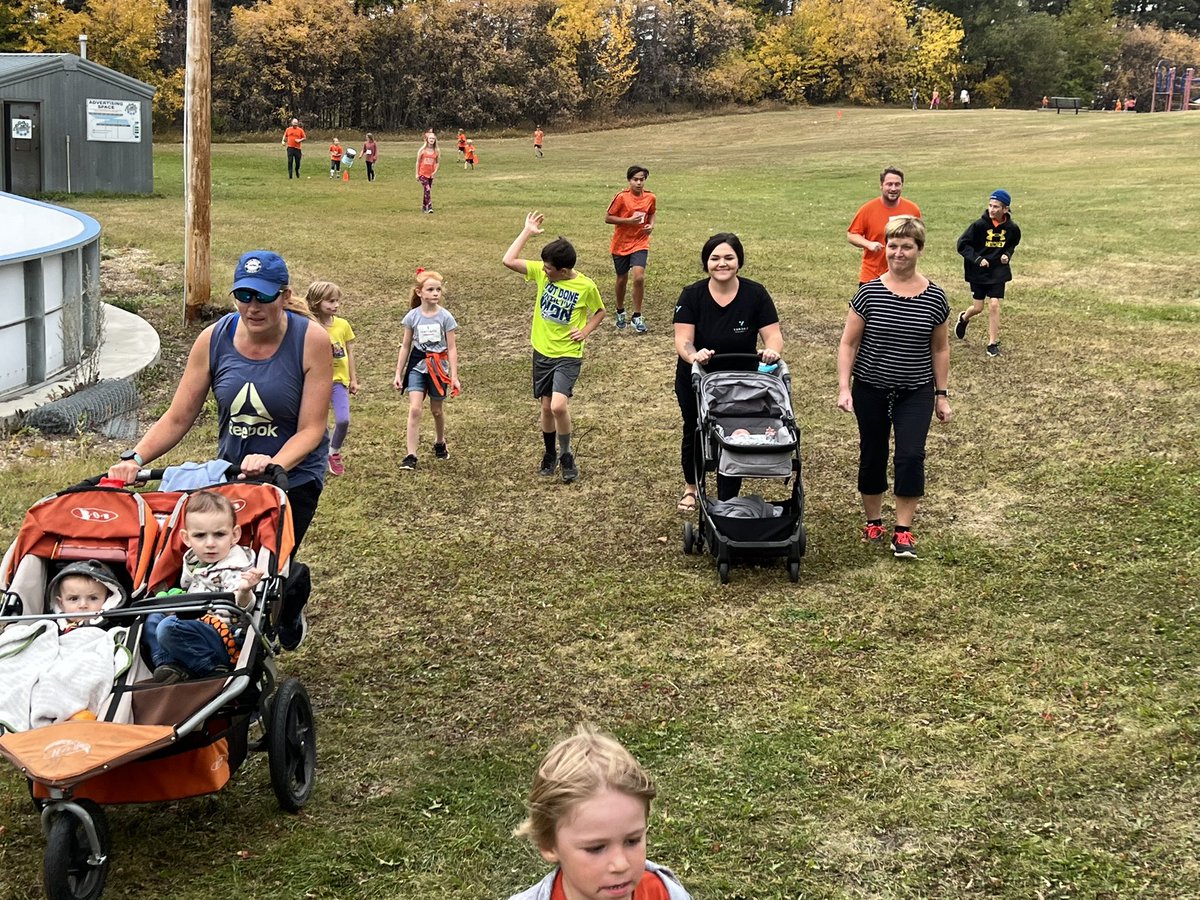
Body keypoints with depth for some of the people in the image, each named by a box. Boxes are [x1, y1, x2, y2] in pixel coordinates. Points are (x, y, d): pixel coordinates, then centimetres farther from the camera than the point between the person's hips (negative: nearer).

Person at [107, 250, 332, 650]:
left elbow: (311, 429, -17)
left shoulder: (311, 340, -16)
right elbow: (177, 418, -5)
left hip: (293, 475, -3)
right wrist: (135, 459, -20)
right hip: (229, 471, 3)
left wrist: (273, 464, -35)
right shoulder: (214, 339, -7)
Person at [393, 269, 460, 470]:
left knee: (437, 410, 13)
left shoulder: (445, 317, -7)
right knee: (414, 409, -12)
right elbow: (406, 346, 5)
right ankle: (411, 456, -11)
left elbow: (452, 348, -4)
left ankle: (440, 444, 40)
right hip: (417, 366, 0)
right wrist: (398, 374, 6)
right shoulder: (412, 316, -3)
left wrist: (454, 376, -8)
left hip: (438, 367, 0)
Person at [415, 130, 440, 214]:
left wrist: (435, 171, -4)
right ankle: (429, 207, -17)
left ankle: (424, 207, 22)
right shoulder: (422, 150, -6)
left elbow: (437, 163, 11)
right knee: (427, 189, -17)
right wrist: (417, 174, -2)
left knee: (428, 190, 9)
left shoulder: (436, 151, 1)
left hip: (430, 174, 4)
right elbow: (418, 162, -1)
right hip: (422, 173, -4)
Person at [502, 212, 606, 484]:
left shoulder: (585, 286, -14)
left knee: (558, 405, -20)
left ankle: (566, 456, 2)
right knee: (546, 407, 11)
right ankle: (549, 454, 32)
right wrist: (527, 232, -12)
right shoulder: (540, 272, -5)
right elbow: (509, 260, -13)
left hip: (568, 355, -4)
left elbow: (600, 311, 4)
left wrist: (586, 331, -10)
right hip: (542, 352, 4)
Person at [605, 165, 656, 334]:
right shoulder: (622, 197, -14)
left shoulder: (650, 198, -4)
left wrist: (651, 225, -3)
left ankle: (637, 317, -4)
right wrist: (628, 220, -21)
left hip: (640, 244, 1)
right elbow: (607, 218, -11)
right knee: (622, 279, 12)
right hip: (621, 244, -1)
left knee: (639, 277, -17)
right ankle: (620, 312, 37)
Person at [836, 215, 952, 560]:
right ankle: (873, 522, 28)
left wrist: (942, 395, 7)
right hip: (871, 390, 0)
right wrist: (843, 388, -12)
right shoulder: (869, 293, -7)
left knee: (911, 456, -9)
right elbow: (848, 343, -4)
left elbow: (940, 349, 6)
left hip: (916, 392, 0)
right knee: (872, 455, 10)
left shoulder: (934, 298, -4)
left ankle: (903, 531, 2)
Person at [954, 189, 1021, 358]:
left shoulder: (1011, 228, -8)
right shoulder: (979, 225, -17)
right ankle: (964, 318, 43)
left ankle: (993, 343, 5)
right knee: (978, 308, 7)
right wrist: (977, 259, -22)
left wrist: (1007, 255, -6)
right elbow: (962, 245, -12)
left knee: (994, 305, -5)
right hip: (978, 272, -1)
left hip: (998, 272, 1)